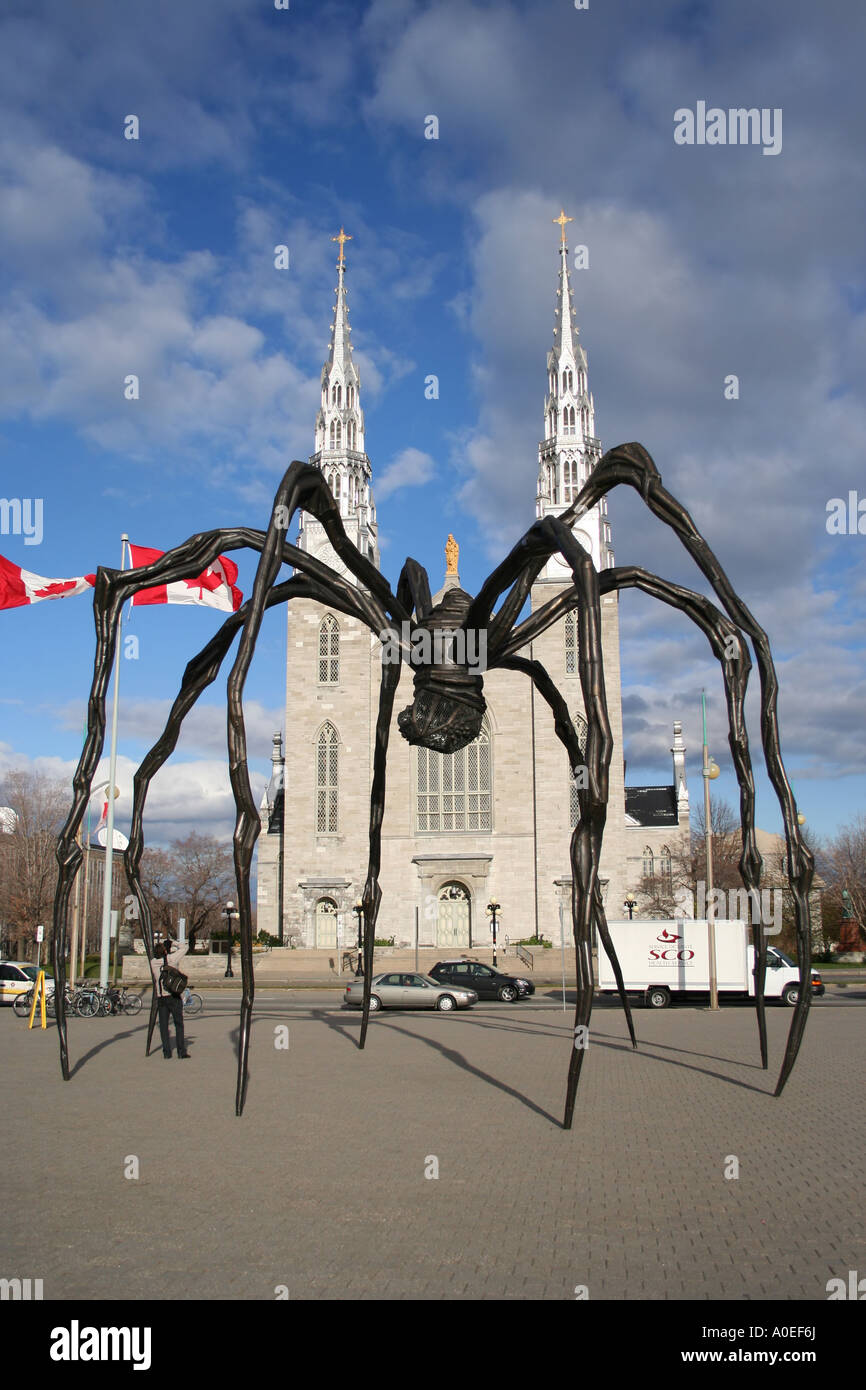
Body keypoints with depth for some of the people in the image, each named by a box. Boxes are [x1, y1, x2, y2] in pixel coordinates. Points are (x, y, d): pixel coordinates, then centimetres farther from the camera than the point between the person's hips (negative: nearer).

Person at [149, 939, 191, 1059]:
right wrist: (174, 943, 12)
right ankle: (182, 1051, 0)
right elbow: (185, 948, 1)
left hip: (161, 998, 3)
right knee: (179, 1024, 2)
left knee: (163, 1026, 8)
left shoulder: (153, 962, 3)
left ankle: (166, 1052, 6)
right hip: (174, 996, -3)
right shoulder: (171, 958, -8)